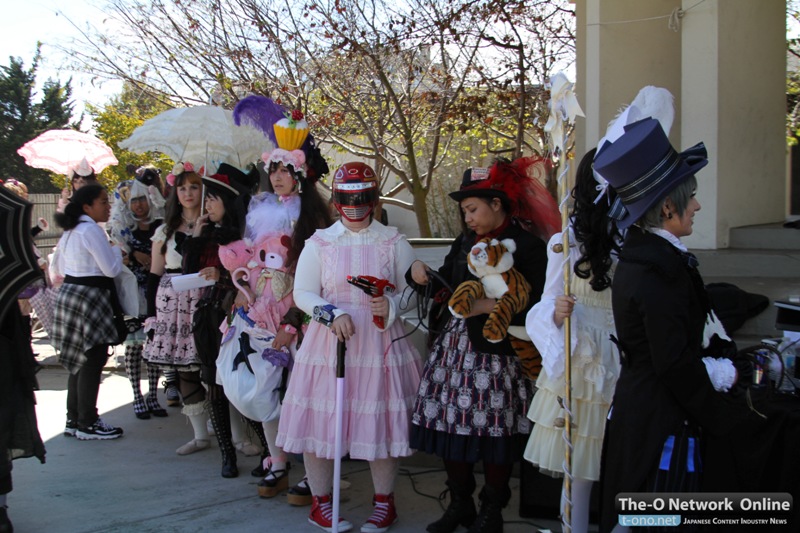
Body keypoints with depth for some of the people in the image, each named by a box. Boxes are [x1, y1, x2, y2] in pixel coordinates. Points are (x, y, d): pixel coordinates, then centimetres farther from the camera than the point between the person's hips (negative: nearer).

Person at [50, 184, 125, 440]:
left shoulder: (70, 231, 15)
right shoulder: (92, 230, -14)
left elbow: (56, 269, 21)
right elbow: (112, 269, -16)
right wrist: (116, 250, 2)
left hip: (69, 294, 10)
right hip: (89, 297, -10)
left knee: (81, 360, 14)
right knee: (93, 361, -3)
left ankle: (74, 420, 21)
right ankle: (87, 424, 3)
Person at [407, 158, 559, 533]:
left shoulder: (527, 246, -8)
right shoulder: (466, 241, 13)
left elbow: (539, 308, -13)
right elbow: (446, 288, 17)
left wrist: (492, 306, -21)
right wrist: (423, 276, -2)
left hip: (496, 352, -6)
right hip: (454, 347, 6)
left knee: (494, 432, 3)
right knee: (452, 424, 9)